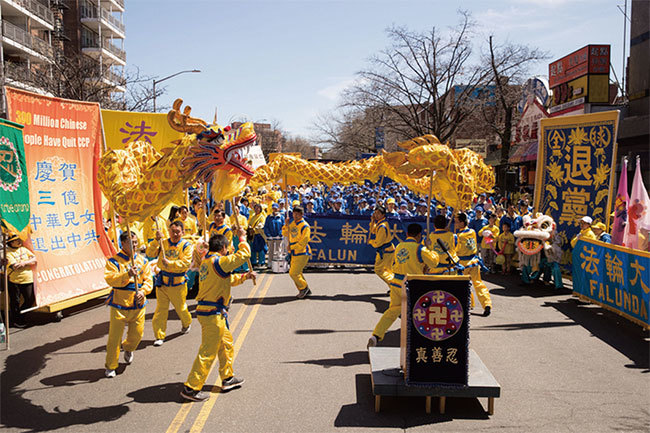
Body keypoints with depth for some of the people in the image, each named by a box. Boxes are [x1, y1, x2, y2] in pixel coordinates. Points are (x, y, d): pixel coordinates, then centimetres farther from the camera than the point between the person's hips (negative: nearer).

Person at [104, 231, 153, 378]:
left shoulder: (143, 261, 8)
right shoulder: (114, 261, -5)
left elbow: (148, 280, 6)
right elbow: (110, 279, -18)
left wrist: (143, 292, -13)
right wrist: (127, 275, -31)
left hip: (138, 305, 4)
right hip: (119, 305, -3)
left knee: (137, 334, 8)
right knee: (114, 336, -1)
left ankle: (128, 349, 43)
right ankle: (110, 366, 16)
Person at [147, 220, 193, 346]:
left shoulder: (186, 245, -5)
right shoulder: (163, 243, 4)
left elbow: (186, 263, -15)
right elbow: (150, 253, -5)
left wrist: (170, 263, -26)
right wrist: (156, 241, -17)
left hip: (178, 282, -2)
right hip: (163, 281, 2)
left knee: (181, 307, 12)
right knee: (161, 309, 0)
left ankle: (186, 324, 43)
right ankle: (159, 336, 8)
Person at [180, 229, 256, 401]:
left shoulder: (207, 262, 13)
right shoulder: (218, 261, -17)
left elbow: (228, 279, 25)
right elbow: (243, 254, -16)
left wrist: (244, 277, 21)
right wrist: (242, 238, -1)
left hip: (205, 310, 10)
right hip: (213, 313, -10)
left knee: (226, 343, 22)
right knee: (208, 352, -3)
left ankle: (228, 378, 34)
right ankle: (191, 388, 4)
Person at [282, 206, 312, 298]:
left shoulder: (304, 226, -13)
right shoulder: (292, 224, 12)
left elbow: (304, 241, -18)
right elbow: (285, 234, 17)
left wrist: (293, 247, -15)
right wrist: (286, 225, 0)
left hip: (302, 253, -8)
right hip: (294, 253, 8)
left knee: (293, 273, -10)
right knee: (297, 273, 13)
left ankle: (304, 288, 10)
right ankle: (306, 291, 26)